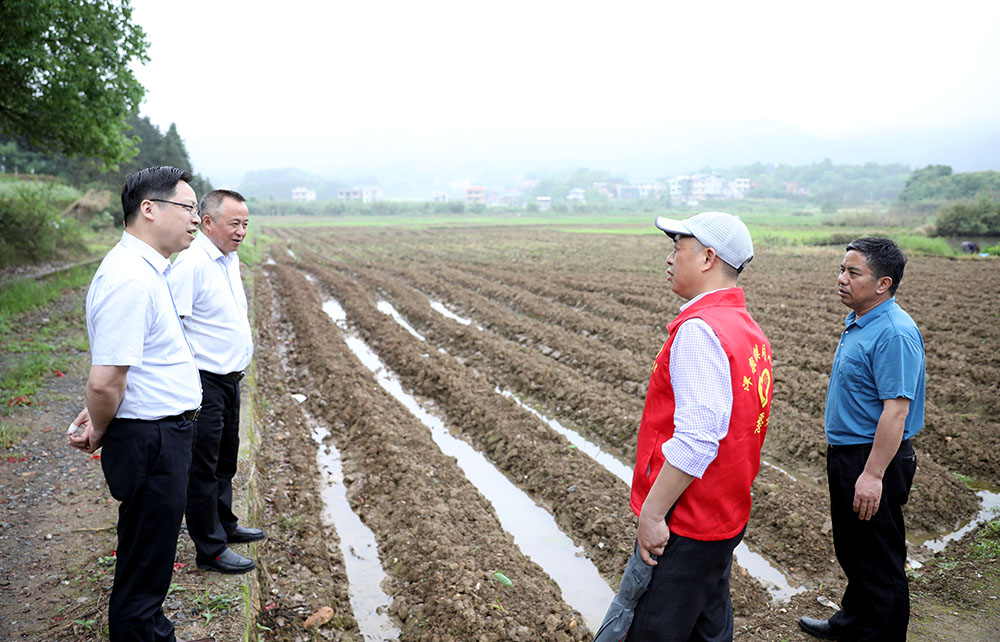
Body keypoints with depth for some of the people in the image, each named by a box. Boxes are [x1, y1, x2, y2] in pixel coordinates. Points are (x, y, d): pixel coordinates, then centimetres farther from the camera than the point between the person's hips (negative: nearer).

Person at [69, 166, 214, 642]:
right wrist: (99, 433, -8)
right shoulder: (130, 279, -24)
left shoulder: (145, 269, 10)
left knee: (151, 558, 25)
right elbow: (105, 382, -25)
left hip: (164, 432, 10)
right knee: (143, 569, 6)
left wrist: (97, 418, 12)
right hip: (152, 440, -10)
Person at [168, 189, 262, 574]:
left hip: (230, 378, 9)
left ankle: (224, 524, 39)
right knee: (203, 467, 3)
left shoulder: (230, 259, 11)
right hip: (204, 383, -9)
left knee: (225, 459, 22)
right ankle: (210, 549, 14)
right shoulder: (192, 264, -19)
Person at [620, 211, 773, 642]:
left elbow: (696, 437, -28)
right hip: (727, 514, 10)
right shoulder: (749, 328, 10)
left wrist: (652, 513, -21)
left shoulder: (699, 331, -21)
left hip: (684, 524, -10)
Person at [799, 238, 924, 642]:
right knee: (852, 549, 24)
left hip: (873, 459, -10)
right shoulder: (858, 321, 9)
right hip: (845, 453, 10)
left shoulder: (894, 333, -22)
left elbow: (896, 409, -26)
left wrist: (873, 474, -27)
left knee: (879, 561, 5)